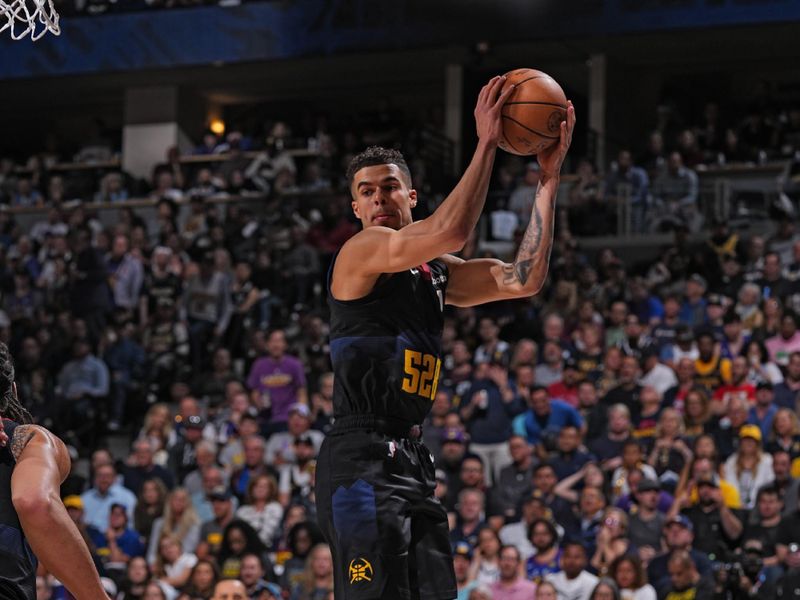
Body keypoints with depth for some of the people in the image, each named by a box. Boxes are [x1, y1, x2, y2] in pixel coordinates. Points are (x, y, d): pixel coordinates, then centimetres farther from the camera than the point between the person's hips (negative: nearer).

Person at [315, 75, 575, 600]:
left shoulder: (436, 272, 18)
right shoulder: (361, 252, -6)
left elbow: (522, 281, 6)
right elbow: (450, 231, -23)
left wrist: (549, 179, 4)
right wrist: (486, 145, -17)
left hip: (413, 460, 9)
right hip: (363, 462, -9)